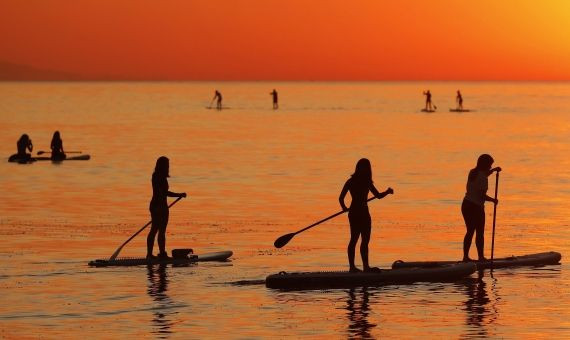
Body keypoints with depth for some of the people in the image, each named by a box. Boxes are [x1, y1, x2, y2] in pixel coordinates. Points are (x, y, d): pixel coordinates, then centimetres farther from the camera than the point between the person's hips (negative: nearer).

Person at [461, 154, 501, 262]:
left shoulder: (472, 172, 9)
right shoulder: (483, 178, -16)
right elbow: (482, 195, -20)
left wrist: (493, 170, 30)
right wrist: (493, 200, -5)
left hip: (466, 204, 8)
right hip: (476, 207, -8)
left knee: (470, 231, 14)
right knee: (480, 233, 2)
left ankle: (465, 256, 12)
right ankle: (481, 256, 3)